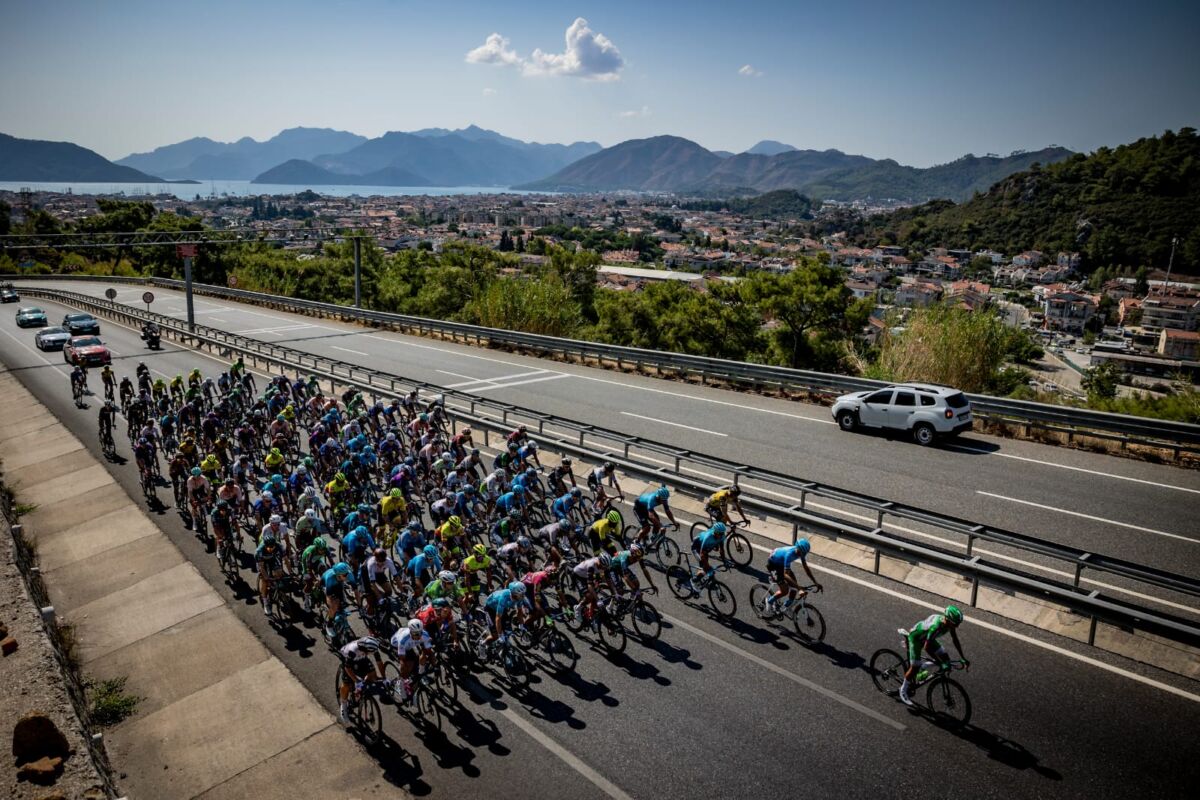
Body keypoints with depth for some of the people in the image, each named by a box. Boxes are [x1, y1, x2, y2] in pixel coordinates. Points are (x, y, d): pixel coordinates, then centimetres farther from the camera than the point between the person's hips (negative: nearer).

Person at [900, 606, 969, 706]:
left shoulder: (949, 623, -19)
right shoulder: (936, 626, -41)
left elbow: (955, 640, -4)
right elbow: (926, 647, -36)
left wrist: (963, 658, -5)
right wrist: (940, 662, -33)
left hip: (926, 637, 8)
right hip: (915, 637, -8)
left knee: (945, 657, -2)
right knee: (915, 667, -7)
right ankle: (903, 691, 13)